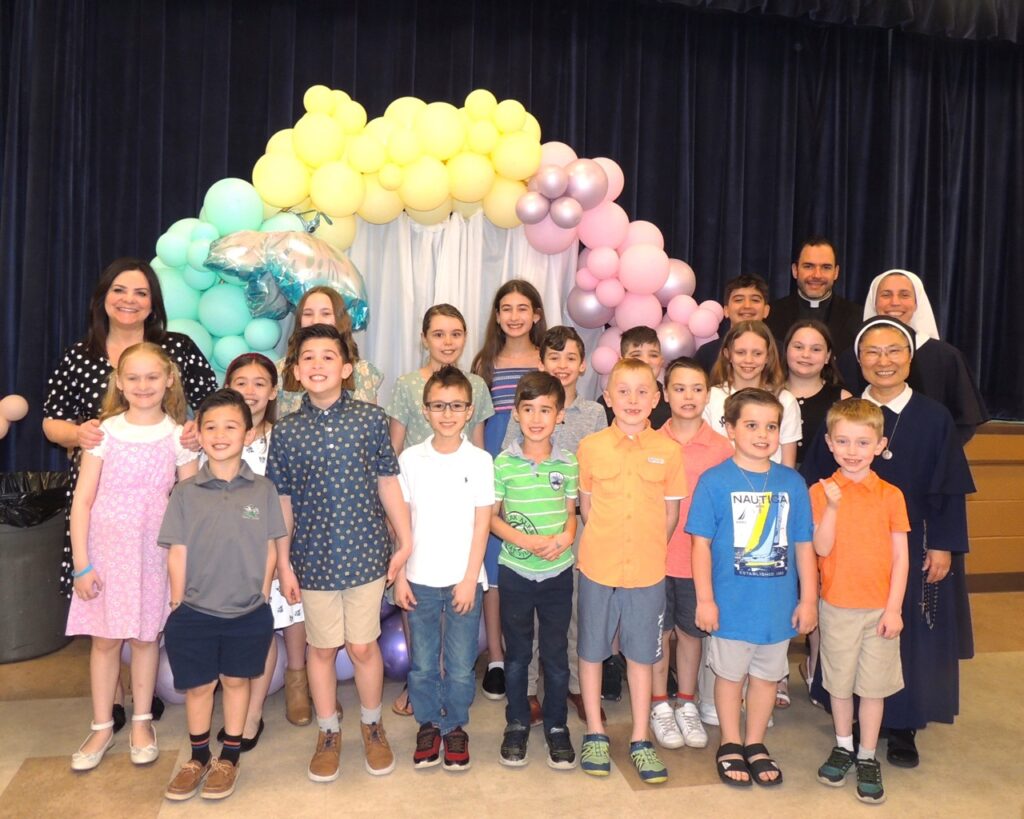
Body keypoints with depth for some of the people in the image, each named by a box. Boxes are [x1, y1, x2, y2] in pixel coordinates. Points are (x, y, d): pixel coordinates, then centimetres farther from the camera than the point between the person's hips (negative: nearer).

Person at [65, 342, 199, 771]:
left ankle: (141, 722, 29)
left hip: (155, 551, 0)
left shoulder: (178, 437, -2)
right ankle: (102, 728, 26)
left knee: (146, 635, 11)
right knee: (105, 638, 9)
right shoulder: (105, 432, -5)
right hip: (107, 547, 0)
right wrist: (81, 564, -8)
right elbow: (82, 501, -4)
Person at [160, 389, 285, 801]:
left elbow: (270, 550, 0)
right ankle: (199, 757, 34)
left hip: (249, 613, 0)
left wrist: (261, 595, -2)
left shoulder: (263, 490, -4)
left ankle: (229, 758, 31)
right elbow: (177, 553, -2)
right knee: (198, 686, 13)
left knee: (236, 680, 14)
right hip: (194, 612, 0)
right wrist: (178, 604, -2)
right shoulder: (185, 492, -4)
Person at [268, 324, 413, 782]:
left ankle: (372, 726, 33)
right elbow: (283, 502, 2)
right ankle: (328, 732, 33)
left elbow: (388, 484, 2)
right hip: (313, 559, 1)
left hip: (365, 553, -1)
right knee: (321, 648, 13)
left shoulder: (371, 419, -4)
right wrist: (283, 564, 2)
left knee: (363, 646, 9)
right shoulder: (286, 431, -1)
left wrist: (406, 542, 1)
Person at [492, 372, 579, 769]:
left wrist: (566, 537, -14)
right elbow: (492, 516, -2)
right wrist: (526, 541, -17)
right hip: (515, 571, -1)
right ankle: (516, 724, 29)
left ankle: (556, 725, 27)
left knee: (556, 652, 10)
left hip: (558, 572, 1)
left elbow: (571, 511, 7)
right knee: (517, 652, 12)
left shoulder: (568, 463, -1)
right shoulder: (503, 463, -6)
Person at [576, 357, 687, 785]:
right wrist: (608, 546, 1)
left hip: (648, 571, 0)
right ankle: (595, 735, 29)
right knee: (592, 651, 11)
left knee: (641, 655, 12)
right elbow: (586, 506, 5)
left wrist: (646, 549, 3)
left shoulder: (669, 451, -4)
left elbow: (671, 513, 5)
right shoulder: (591, 447, -4)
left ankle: (640, 740, 28)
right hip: (598, 568, 0)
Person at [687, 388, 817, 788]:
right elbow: (701, 543, -10)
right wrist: (705, 599, -11)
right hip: (731, 604, -3)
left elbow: (803, 545, 4)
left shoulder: (792, 482, -1)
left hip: (778, 604, 3)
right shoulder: (714, 481, -11)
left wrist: (809, 598, 5)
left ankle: (755, 744, 37)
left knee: (767, 675, 17)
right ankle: (730, 745, 33)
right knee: (730, 675, 13)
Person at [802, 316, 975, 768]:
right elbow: (816, 482, 0)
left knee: (911, 632, 7)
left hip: (915, 548, 0)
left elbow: (951, 488, -1)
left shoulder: (934, 417, -2)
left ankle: (903, 727, 24)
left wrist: (944, 545, -5)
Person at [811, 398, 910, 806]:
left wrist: (894, 609, -6)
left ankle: (868, 757, 25)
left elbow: (900, 557, -2)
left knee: (874, 686, 8)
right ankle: (843, 746, 34)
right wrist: (833, 506, -24)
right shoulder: (821, 492, -5)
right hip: (838, 607, 0)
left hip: (880, 608, 0)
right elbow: (822, 549, -13)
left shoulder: (891, 495, -3)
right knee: (839, 682, 13)